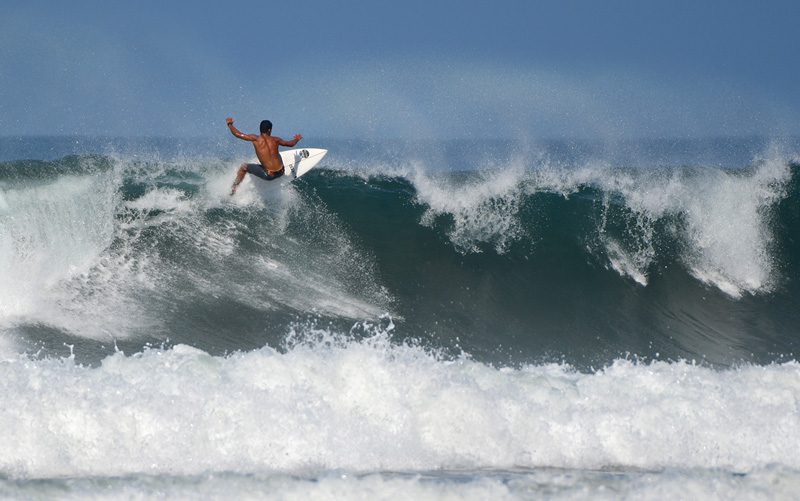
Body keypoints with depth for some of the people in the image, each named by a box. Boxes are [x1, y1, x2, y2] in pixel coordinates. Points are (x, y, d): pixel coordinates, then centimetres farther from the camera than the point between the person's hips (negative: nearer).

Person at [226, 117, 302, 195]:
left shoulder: (256, 139, -10)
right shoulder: (275, 140, 0)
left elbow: (237, 134, -9)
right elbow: (290, 144, 17)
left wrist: (230, 124, 10)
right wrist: (296, 139, 40)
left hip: (269, 175, -4)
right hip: (281, 172, 4)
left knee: (243, 167, 14)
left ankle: (234, 187, 14)